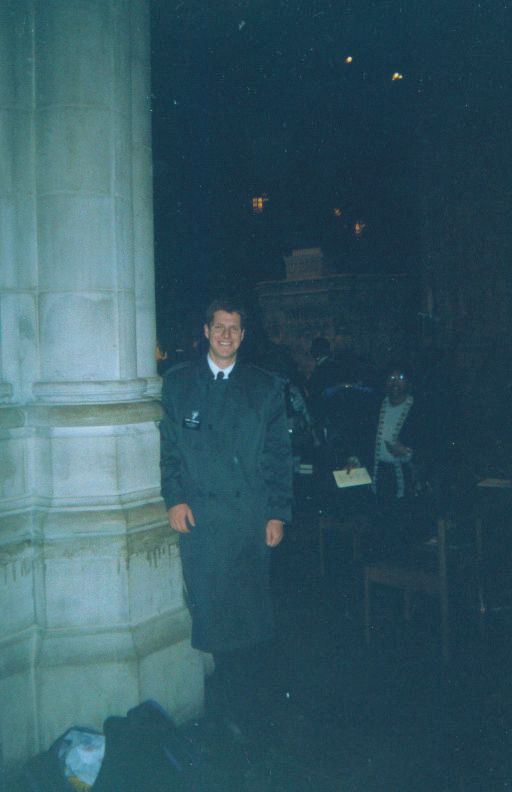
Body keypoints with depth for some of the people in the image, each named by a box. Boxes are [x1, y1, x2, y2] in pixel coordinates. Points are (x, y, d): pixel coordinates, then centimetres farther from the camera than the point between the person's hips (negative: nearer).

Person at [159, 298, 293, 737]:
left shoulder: (266, 386, 7)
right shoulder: (178, 381, 7)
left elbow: (280, 454, 5)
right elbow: (169, 446, 6)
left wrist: (278, 514, 0)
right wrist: (174, 498, -6)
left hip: (252, 515, 0)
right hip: (199, 515, 0)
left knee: (252, 606, 6)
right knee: (211, 606, 3)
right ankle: (231, 699, 20)